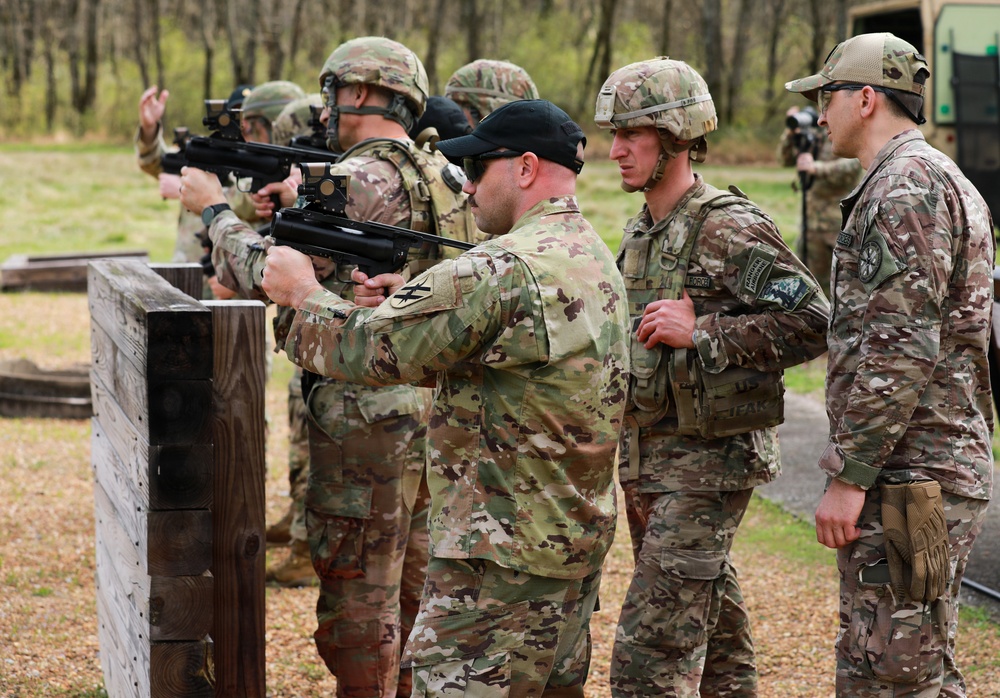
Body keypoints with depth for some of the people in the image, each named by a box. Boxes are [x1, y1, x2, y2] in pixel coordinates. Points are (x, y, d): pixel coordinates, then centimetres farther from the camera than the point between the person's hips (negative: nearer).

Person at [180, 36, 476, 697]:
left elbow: (264, 273, -17)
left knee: (359, 592, 0)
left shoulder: (356, 180, -18)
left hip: (366, 414, -9)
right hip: (431, 405, 9)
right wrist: (300, 209, 13)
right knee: (410, 577, 19)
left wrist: (215, 208, -3)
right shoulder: (440, 176, 9)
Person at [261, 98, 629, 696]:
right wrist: (410, 300, 8)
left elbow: (370, 348, -17)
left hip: (504, 563, -10)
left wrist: (303, 293, 0)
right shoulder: (594, 258, 10)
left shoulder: (503, 269, -21)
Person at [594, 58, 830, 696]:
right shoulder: (640, 234, 13)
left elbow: (813, 324, -19)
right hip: (649, 457, 9)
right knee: (715, 640, 16)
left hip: (710, 460, -9)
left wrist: (702, 331, -22)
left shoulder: (730, 229, -14)